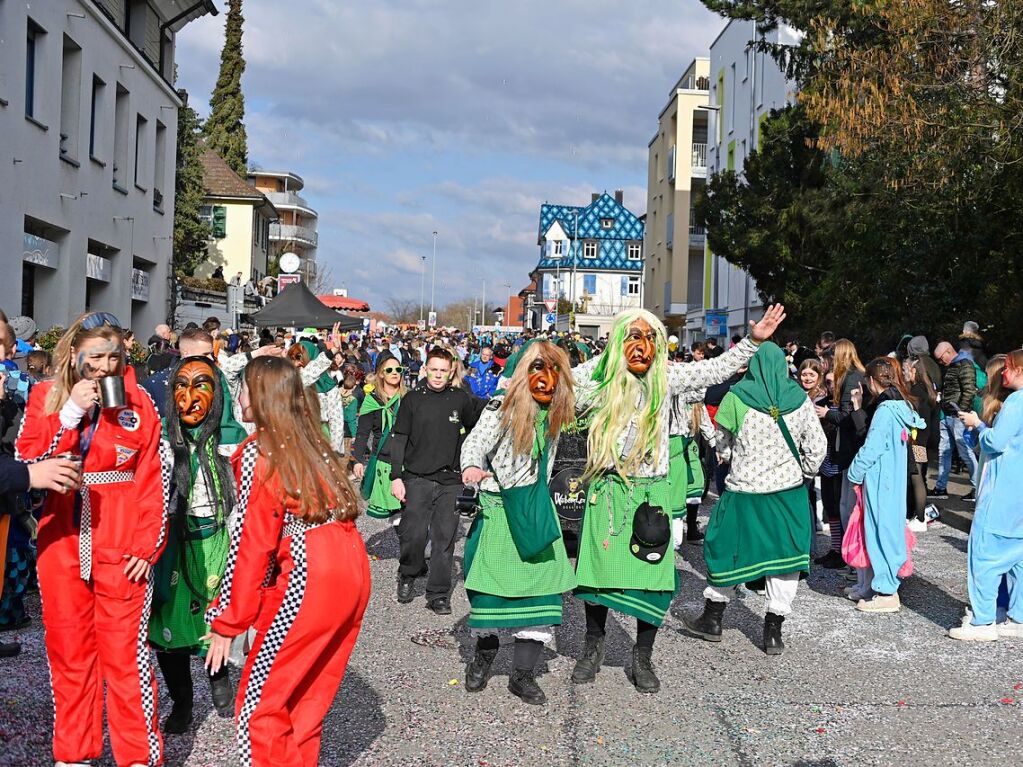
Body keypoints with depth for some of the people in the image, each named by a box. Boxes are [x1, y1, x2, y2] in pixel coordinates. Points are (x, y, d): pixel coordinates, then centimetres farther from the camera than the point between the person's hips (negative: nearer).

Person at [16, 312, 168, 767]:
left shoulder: (136, 401, 0)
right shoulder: (45, 396, 6)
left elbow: (151, 480, -2)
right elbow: (27, 460, -6)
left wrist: (147, 544, -10)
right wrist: (69, 414, -15)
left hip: (121, 547, -2)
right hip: (61, 542, 3)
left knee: (125, 653, -2)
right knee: (68, 650, 11)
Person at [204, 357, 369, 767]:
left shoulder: (258, 452, -4)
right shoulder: (312, 440, 16)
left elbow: (250, 543, -7)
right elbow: (327, 510, 14)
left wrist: (226, 621, -2)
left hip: (307, 576, -8)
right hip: (353, 567, 8)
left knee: (259, 701, 4)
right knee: (308, 697, 19)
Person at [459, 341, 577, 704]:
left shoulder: (555, 412, 6)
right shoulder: (503, 405, -10)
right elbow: (475, 442, -22)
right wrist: (473, 466, -40)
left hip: (536, 510, 4)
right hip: (499, 507, -4)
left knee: (542, 584, -4)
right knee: (490, 581, 0)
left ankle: (523, 673, 3)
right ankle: (485, 648, 29)